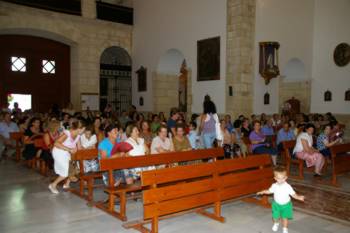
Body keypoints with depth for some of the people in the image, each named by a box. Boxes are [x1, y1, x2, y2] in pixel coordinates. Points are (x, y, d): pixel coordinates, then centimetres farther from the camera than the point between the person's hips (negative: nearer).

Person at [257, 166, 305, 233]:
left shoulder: (288, 187, -20)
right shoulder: (274, 186, -12)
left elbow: (293, 194, -18)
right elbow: (269, 191, 5)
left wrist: (299, 197, -35)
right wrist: (262, 192, -7)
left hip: (286, 205, -2)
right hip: (276, 204, 2)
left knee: (285, 217, 7)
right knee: (275, 217, 12)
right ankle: (276, 224, 45)